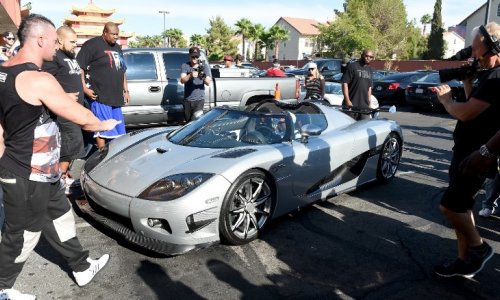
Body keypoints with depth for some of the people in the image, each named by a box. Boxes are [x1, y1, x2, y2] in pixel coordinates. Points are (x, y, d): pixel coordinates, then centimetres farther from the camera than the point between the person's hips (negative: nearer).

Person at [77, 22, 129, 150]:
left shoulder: (117, 48, 19)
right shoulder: (92, 44, -6)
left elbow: (122, 71, 26)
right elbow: (79, 67, -11)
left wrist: (126, 91, 21)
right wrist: (84, 88, -19)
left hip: (115, 97, 8)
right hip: (99, 96, -8)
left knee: (118, 131, 11)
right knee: (103, 128, -7)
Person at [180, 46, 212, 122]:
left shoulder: (204, 66, 3)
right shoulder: (185, 66, 2)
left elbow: (208, 83, -5)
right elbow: (182, 80, -13)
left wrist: (204, 78, -29)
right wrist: (190, 75, -34)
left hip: (199, 99, -2)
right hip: (187, 99, 2)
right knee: (188, 121, 14)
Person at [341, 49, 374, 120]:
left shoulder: (370, 70, 16)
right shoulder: (352, 66, -5)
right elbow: (345, 83, -10)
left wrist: (369, 102, 17)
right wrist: (347, 101, -16)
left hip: (364, 106, 6)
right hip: (351, 105, -6)